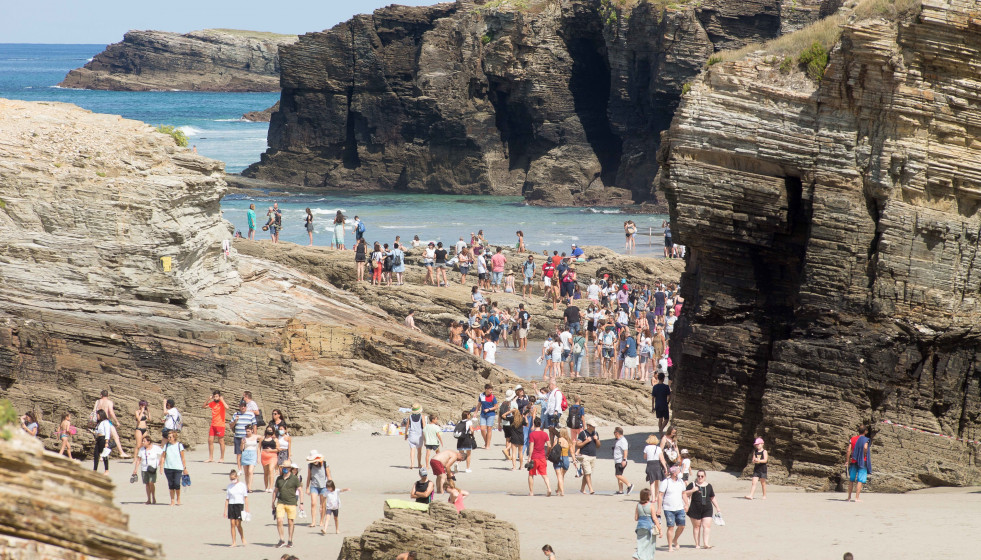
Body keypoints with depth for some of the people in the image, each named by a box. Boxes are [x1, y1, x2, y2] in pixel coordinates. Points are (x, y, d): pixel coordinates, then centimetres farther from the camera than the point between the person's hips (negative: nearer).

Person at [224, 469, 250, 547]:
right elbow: (227, 499, 11)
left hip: (239, 504, -3)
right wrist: (225, 511, 7)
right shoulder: (229, 486, 9)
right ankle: (233, 542, 2)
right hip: (231, 505, 3)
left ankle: (243, 540, 9)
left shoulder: (242, 485, 4)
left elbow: (246, 497, 5)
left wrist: (247, 508, -1)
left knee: (238, 524, -9)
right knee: (232, 524, -2)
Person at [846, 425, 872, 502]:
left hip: (853, 461, 4)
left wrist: (847, 460, 3)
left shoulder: (852, 439, 7)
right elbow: (865, 447, -25)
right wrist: (864, 455, -8)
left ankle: (849, 497, 17)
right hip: (862, 461, -4)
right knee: (860, 480, -3)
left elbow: (849, 450, 1)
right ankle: (857, 497, -11)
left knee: (851, 480, 14)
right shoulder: (865, 439, -5)